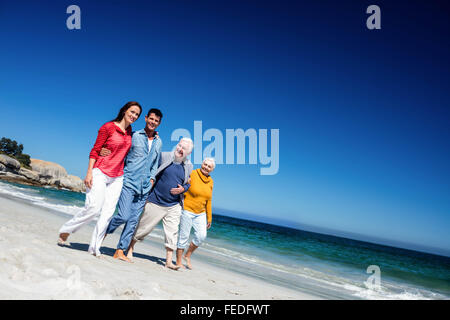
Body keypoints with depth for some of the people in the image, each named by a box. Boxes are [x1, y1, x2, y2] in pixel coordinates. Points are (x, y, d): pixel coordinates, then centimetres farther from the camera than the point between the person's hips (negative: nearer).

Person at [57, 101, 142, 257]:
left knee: (107, 212, 1)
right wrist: (89, 173, -14)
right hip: (100, 172, -6)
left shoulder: (129, 131, 12)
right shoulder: (108, 127, -5)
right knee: (93, 208, -12)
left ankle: (94, 247, 10)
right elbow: (95, 150, -7)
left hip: (117, 177, 6)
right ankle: (65, 230, 13)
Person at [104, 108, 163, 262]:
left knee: (134, 220, 3)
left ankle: (120, 251, 11)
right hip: (128, 182, -4)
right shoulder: (134, 136, 1)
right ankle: (104, 232, 16)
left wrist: (152, 178, 12)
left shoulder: (158, 142, 15)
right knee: (123, 216, -13)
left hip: (144, 186, 5)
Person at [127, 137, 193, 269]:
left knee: (172, 232, 2)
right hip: (155, 202, -3)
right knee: (143, 227, 7)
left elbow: (189, 184, 14)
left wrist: (183, 189, -6)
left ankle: (169, 261, 11)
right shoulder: (163, 156, -7)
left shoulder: (188, 166, 5)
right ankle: (130, 250, 28)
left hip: (174, 205, 3)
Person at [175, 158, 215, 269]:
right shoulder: (192, 174, -10)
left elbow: (208, 201, 11)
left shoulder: (210, 182, 6)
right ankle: (178, 262, 14)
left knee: (201, 236, -7)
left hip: (200, 214, 5)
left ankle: (187, 256, 16)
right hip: (187, 210, -5)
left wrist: (209, 218, 12)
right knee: (184, 236, 0)